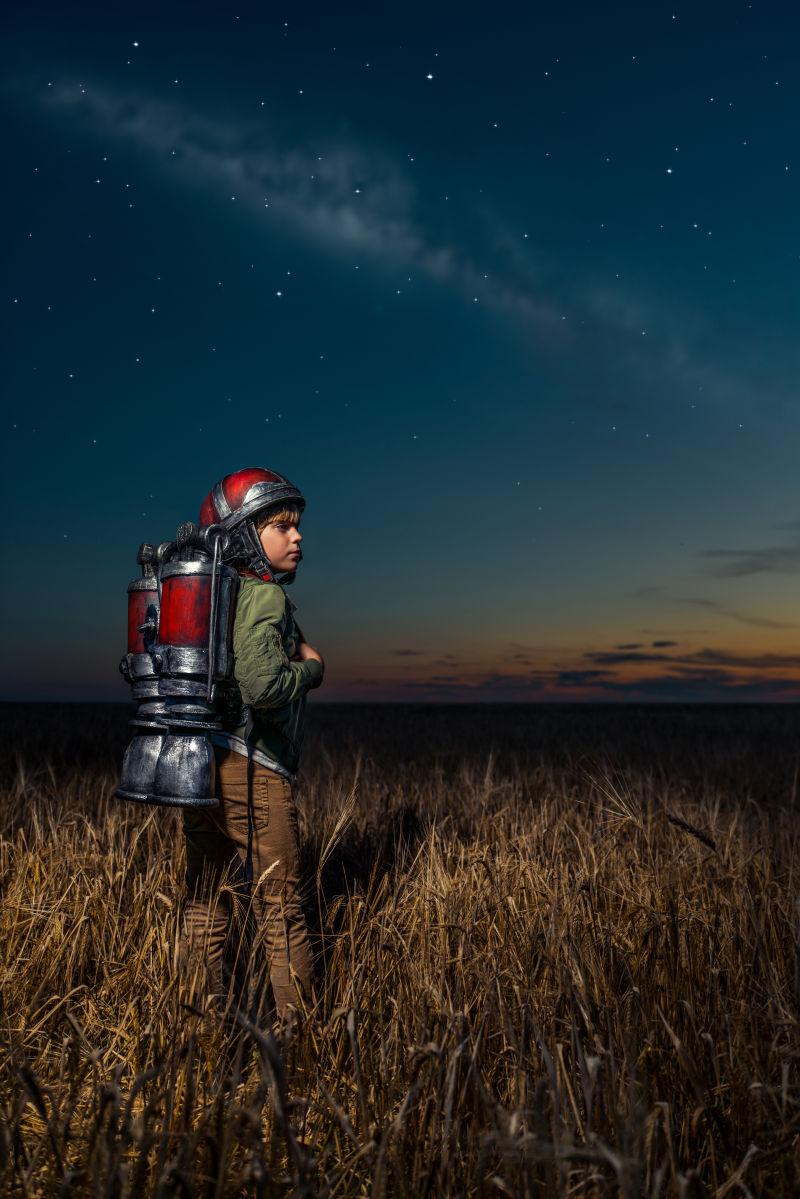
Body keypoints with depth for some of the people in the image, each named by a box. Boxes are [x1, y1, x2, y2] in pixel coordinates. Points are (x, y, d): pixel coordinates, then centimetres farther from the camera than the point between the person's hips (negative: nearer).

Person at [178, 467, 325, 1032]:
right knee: (278, 909, 2)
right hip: (252, 771, -9)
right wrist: (311, 668, -8)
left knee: (211, 903, 15)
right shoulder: (263, 595, -13)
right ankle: (293, 1022, 10)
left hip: (202, 769, 9)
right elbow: (262, 684, -27)